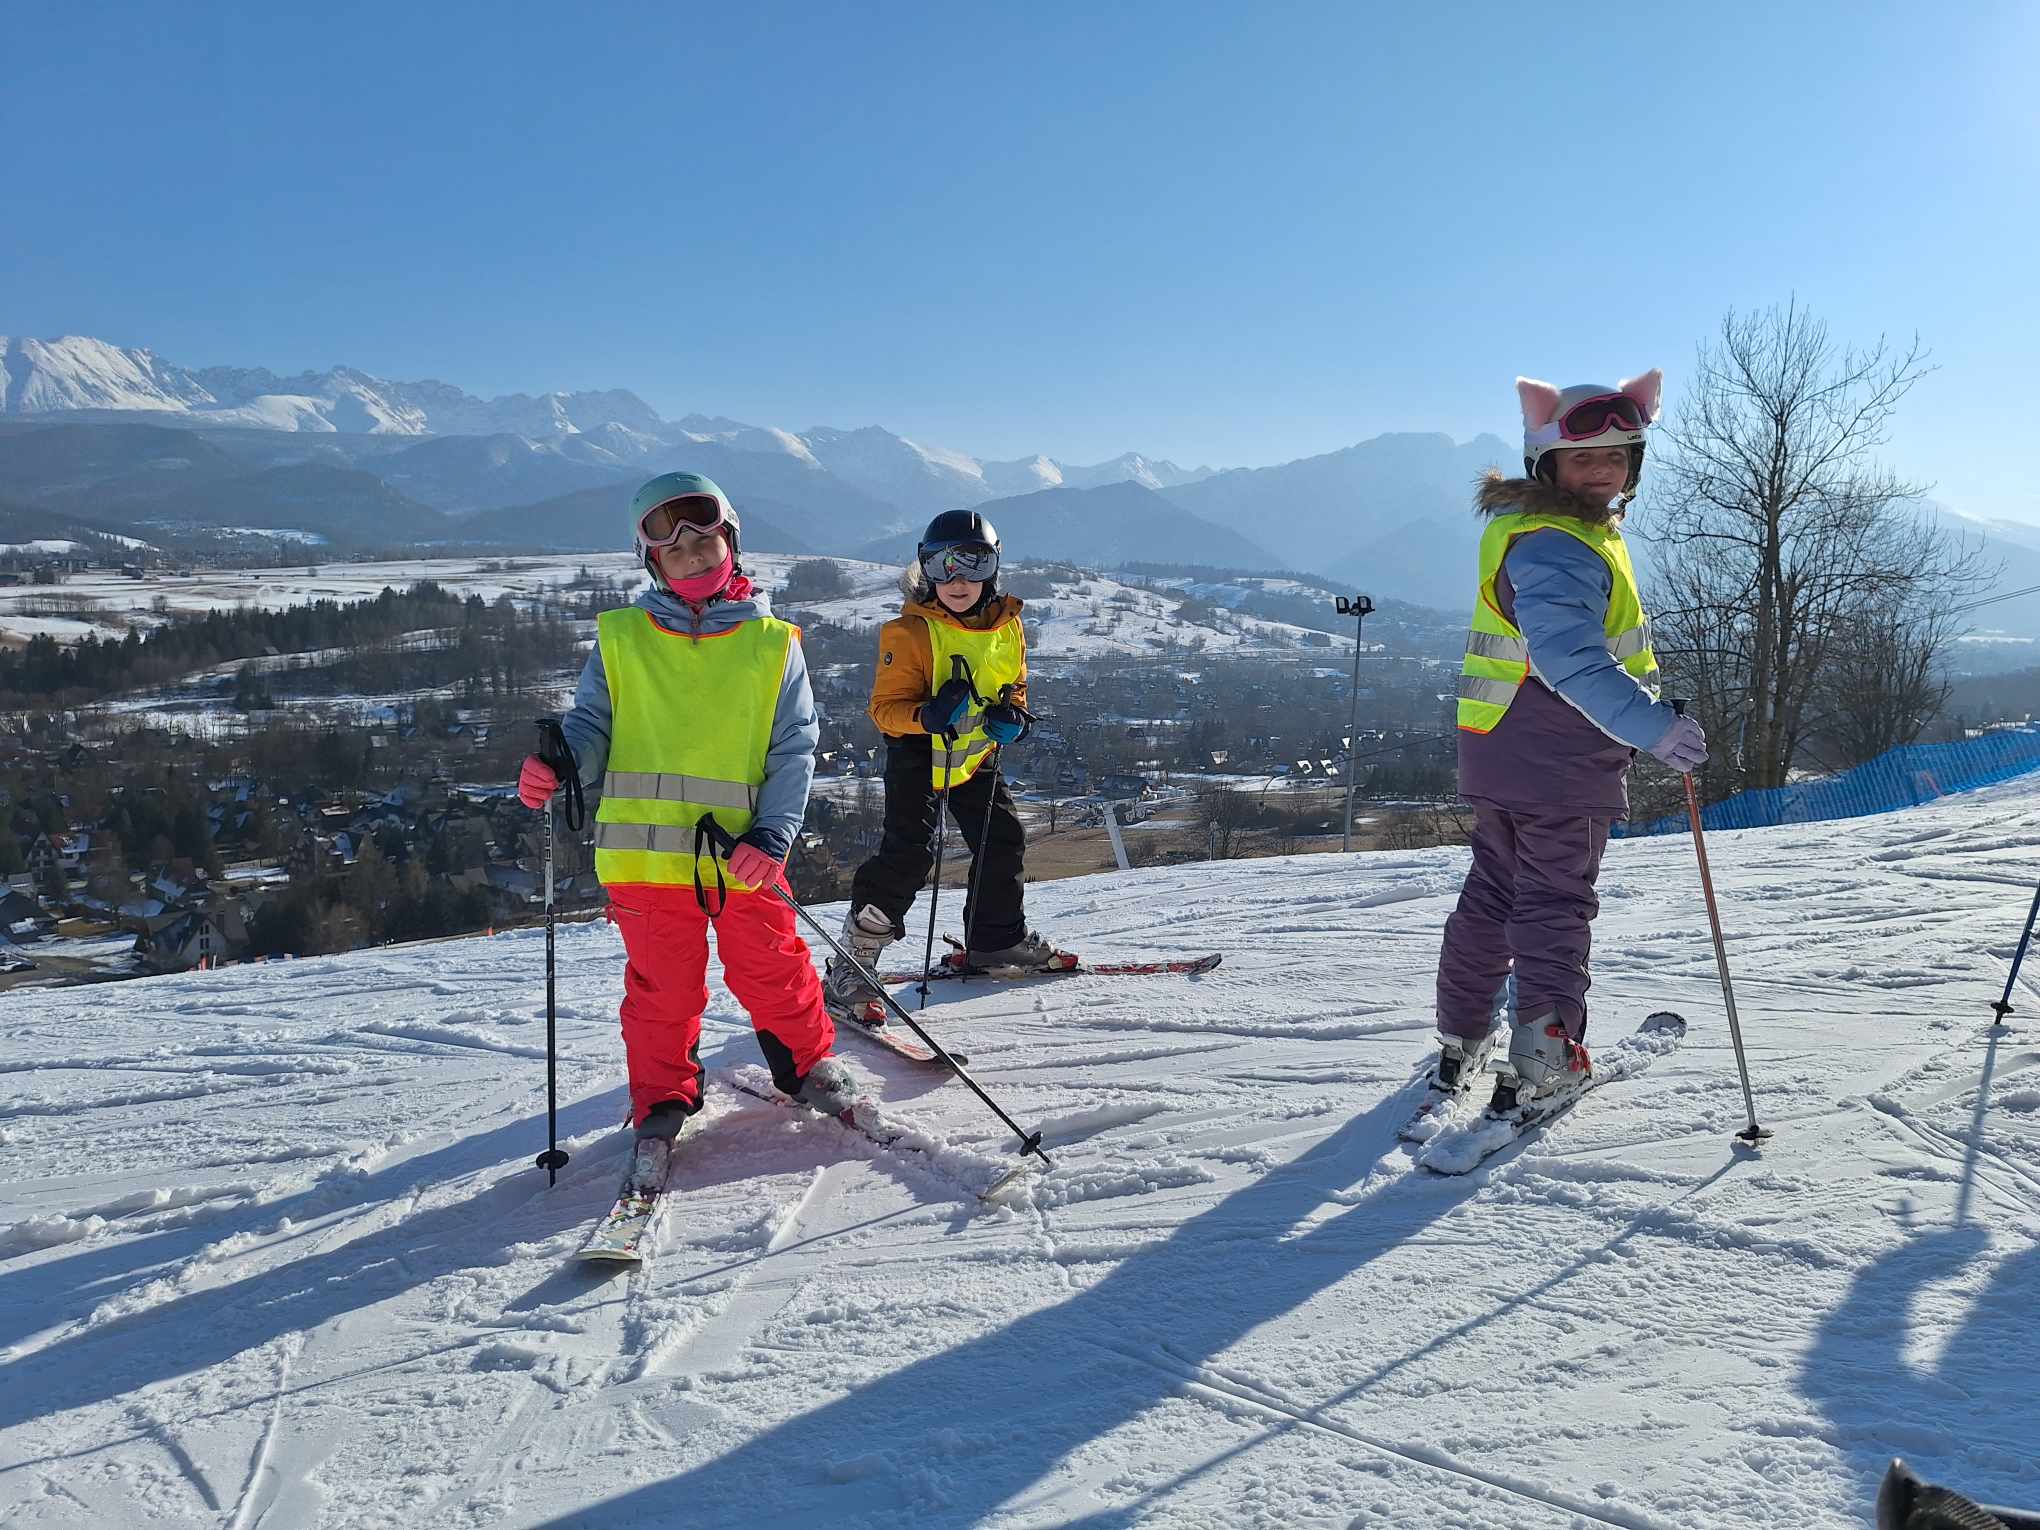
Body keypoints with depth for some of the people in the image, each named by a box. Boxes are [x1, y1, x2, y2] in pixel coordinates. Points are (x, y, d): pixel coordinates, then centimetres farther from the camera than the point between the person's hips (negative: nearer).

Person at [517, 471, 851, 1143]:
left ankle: (810, 1064, 33)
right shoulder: (620, 638, 6)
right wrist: (555, 767, -14)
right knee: (663, 985, 10)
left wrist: (771, 835, -12)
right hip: (646, 850, 1)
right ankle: (662, 1094, 31)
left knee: (772, 970, 9)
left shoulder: (773, 644, 3)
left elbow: (794, 748, 1)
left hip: (742, 852, 0)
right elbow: (591, 726, 9)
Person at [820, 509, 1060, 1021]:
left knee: (1002, 841, 11)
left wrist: (1011, 715, -9)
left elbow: (1015, 685, 14)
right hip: (918, 755, -6)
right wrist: (928, 715, -38)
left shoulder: (1007, 625, -1)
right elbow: (886, 706, -18)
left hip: (976, 755, 6)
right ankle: (851, 963, -9)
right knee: (907, 853, -16)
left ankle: (998, 938, 33)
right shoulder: (910, 632, -19)